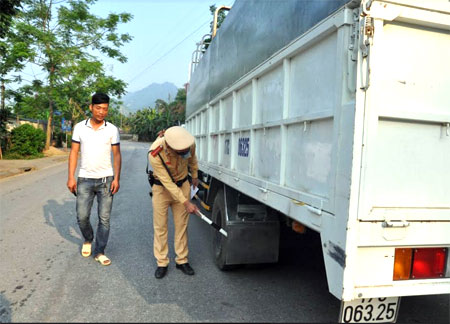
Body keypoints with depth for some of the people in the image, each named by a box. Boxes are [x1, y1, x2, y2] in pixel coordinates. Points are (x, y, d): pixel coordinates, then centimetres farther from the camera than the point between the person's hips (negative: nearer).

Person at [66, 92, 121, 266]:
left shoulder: (112, 129, -1)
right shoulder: (80, 127, 1)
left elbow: (117, 155, 1)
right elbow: (74, 152, 3)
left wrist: (116, 178, -7)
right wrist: (71, 177, -4)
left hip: (106, 180, 0)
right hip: (85, 179, 1)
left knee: (104, 218, 3)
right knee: (82, 216, 4)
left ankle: (99, 252, 17)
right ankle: (88, 240, 34)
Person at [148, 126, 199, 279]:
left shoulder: (189, 143, -22)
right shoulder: (155, 154, -32)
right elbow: (167, 183, -26)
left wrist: (194, 177, 18)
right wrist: (186, 203, -24)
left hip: (182, 185, 3)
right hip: (162, 188, -3)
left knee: (182, 225, 7)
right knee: (160, 226, 2)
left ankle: (182, 260, 19)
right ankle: (162, 263, 16)